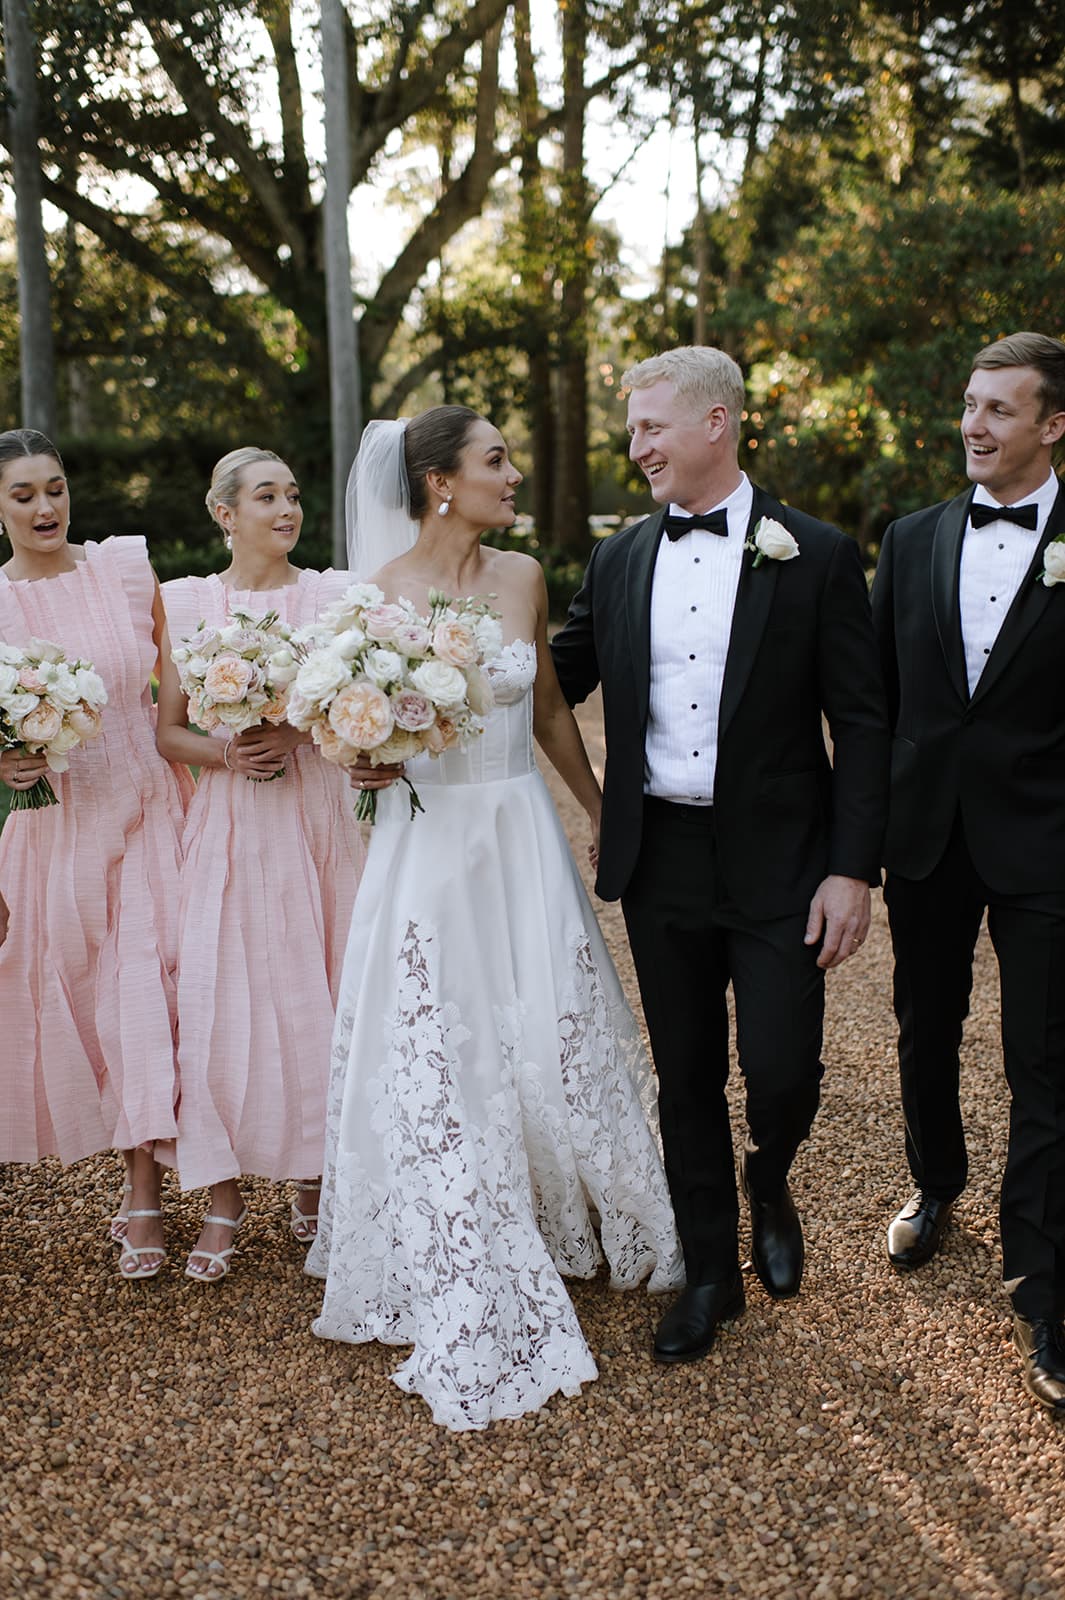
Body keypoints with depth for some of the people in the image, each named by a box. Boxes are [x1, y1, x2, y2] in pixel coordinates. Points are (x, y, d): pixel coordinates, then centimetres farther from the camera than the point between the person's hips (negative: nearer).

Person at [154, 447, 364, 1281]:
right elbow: (168, 731, 6)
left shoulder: (334, 595, 4)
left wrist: (296, 739, -16)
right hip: (228, 829, 0)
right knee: (220, 1002, -2)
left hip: (318, 823, 0)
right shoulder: (186, 603, 5)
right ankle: (224, 1198, 11)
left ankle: (316, 1179, 22)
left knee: (317, 999, 4)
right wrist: (225, 752, -13)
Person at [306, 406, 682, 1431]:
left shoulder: (522, 578, 3)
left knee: (553, 1042, 8)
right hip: (424, 845, -3)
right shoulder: (377, 594, -7)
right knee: (432, 1069, 1)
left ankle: (569, 1226, 34)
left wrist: (604, 811, 20)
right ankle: (461, 1297, 16)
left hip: (521, 841, 3)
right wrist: (364, 763, -19)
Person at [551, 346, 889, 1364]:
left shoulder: (816, 555, -4)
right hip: (660, 860, 3)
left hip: (777, 861, -3)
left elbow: (860, 724, -5)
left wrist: (853, 869, -11)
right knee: (686, 1078, 11)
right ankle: (709, 1272, 30)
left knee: (782, 1069, -5)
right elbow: (553, 687, 12)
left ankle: (768, 1185, 31)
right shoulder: (618, 561, 7)